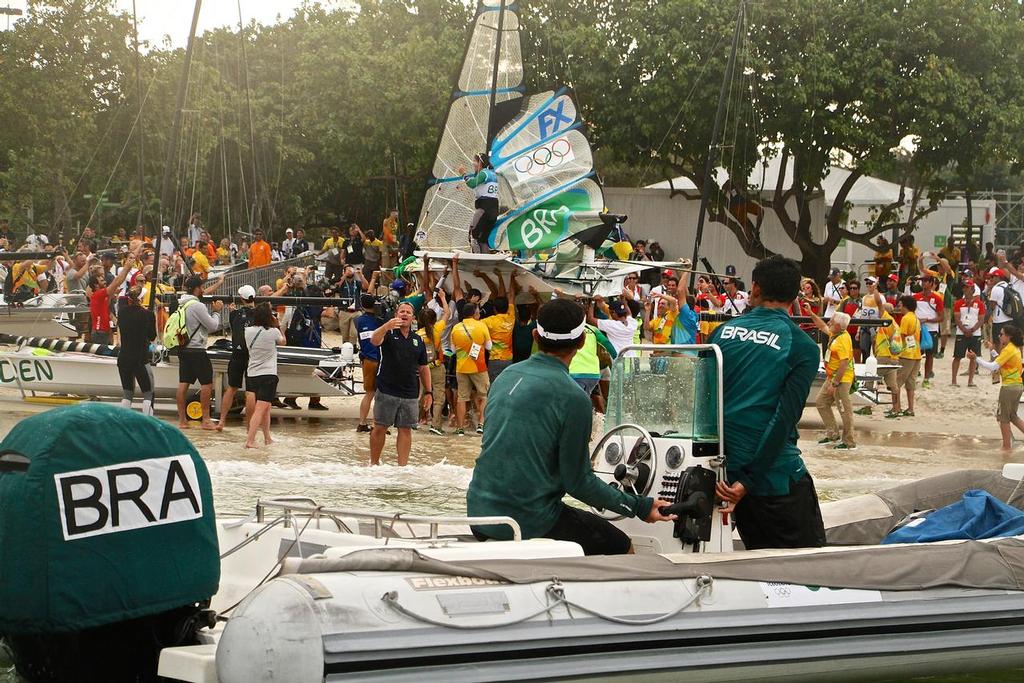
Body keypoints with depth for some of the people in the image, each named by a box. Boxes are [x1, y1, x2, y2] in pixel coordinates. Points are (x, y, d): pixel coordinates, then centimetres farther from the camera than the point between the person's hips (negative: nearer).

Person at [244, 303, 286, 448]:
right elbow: (282, 341, 9)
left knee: (266, 408, 21)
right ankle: (250, 440, -18)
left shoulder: (248, 331, 0)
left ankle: (267, 438, 29)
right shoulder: (273, 332, -10)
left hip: (252, 375, 6)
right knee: (260, 409, -9)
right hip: (268, 375, -6)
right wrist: (278, 325, 16)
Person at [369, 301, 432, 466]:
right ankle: (373, 463, 15)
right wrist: (387, 326, -43)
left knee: (405, 430, 3)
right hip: (387, 392, -3)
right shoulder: (389, 334, 0)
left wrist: (428, 392, 10)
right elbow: (374, 341, -24)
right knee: (380, 428, 3)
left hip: (410, 394, 3)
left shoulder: (418, 340, 12)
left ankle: (402, 466, 6)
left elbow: (423, 368, 16)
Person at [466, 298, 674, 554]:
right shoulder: (572, 398, -16)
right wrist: (640, 507, -2)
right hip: (530, 522, -8)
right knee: (622, 549, 9)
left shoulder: (507, 376, 6)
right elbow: (578, 482, -12)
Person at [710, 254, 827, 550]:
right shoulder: (802, 347, -4)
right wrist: (749, 483, -14)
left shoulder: (723, 332, 8)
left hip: (727, 468, 5)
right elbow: (784, 419, -12)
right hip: (776, 473, -5)